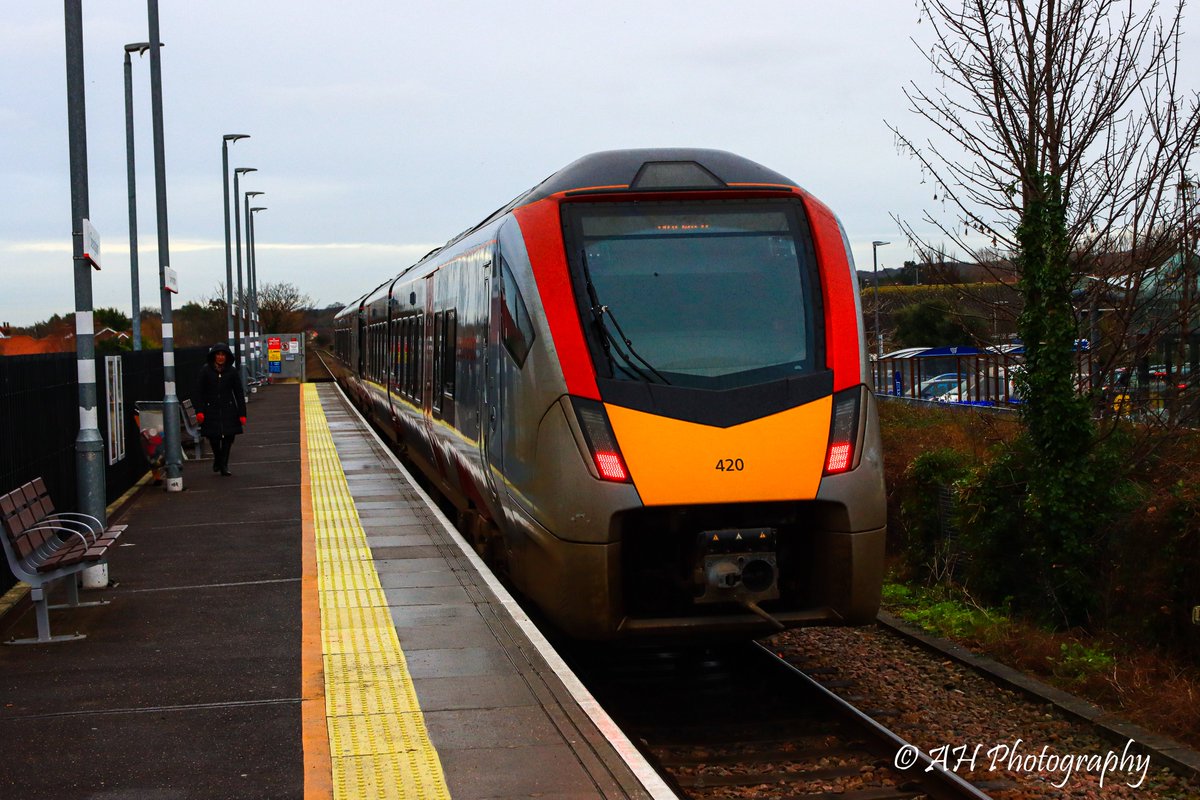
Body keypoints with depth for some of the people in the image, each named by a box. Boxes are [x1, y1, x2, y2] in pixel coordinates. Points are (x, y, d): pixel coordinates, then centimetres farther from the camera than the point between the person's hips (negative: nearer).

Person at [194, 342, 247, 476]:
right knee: (213, 437, 0)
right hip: (211, 409, -1)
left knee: (229, 436, -4)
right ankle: (217, 459, 28)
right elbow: (199, 391, 0)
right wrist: (199, 411, -9)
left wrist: (242, 413, 1)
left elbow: (239, 393, 4)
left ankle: (224, 464, 7)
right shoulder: (205, 370, -1)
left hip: (228, 410, 1)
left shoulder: (232, 371, 2)